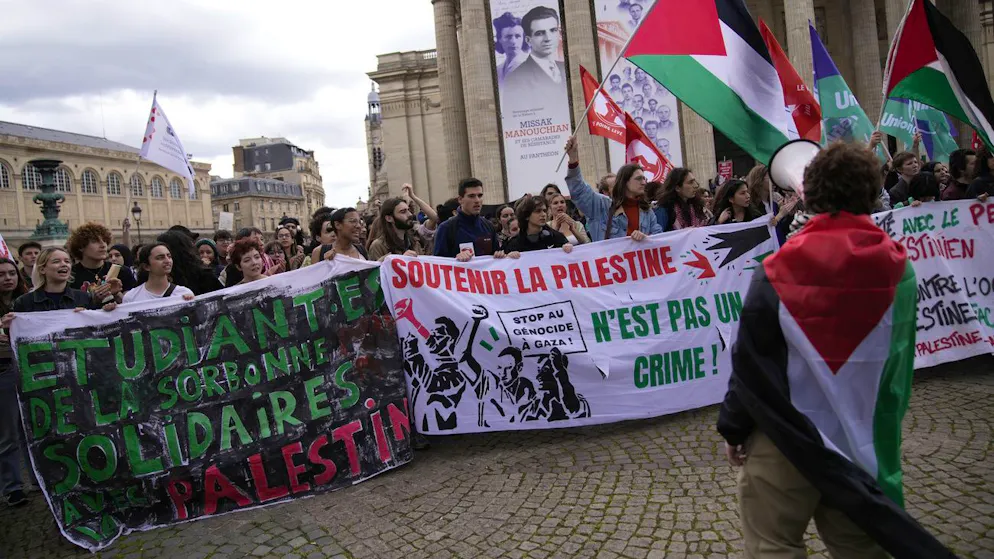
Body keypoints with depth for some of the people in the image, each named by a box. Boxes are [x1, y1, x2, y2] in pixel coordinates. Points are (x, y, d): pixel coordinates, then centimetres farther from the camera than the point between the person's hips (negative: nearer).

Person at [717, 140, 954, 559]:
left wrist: (733, 429, 1)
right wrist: (882, 424, 18)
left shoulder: (779, 272, -14)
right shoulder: (898, 268, -3)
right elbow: (901, 362, 5)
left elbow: (750, 362, -10)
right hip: (867, 439, 4)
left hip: (787, 441, -4)